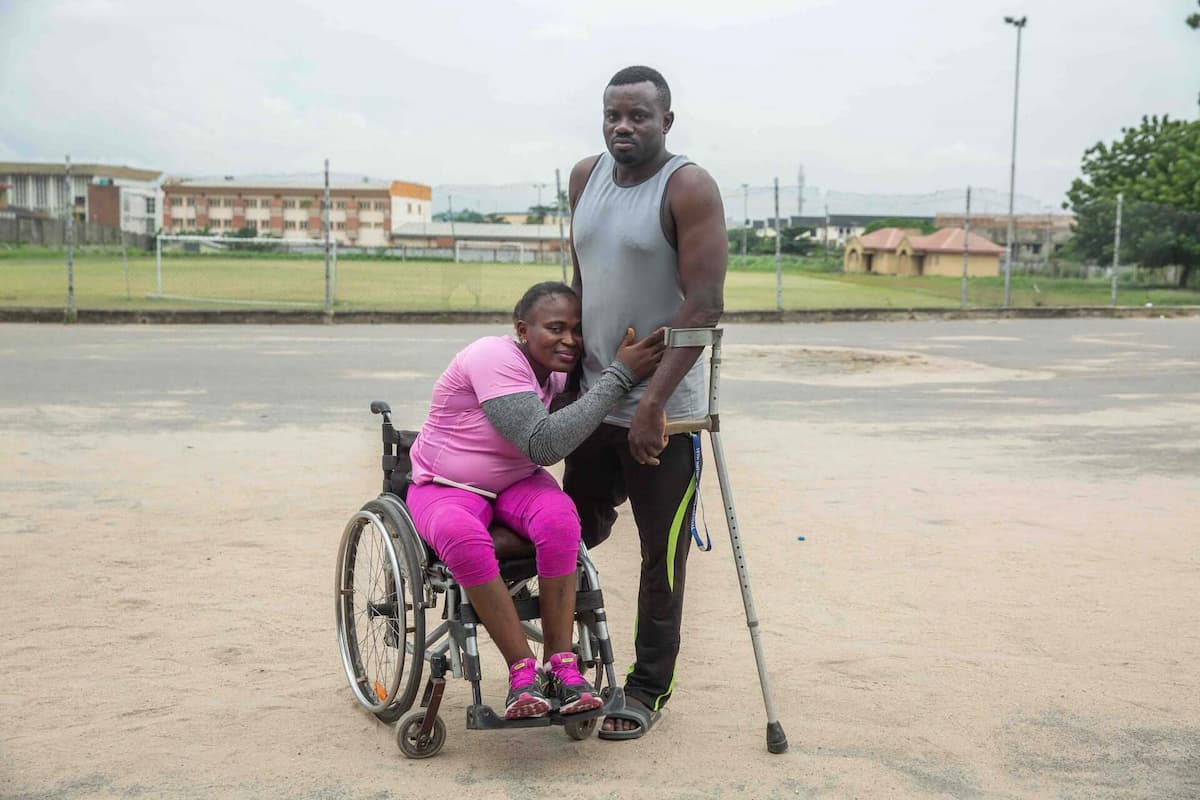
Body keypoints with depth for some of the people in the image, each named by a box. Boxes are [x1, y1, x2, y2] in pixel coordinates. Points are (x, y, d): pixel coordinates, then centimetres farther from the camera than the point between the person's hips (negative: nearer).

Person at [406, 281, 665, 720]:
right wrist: (619, 375, -38)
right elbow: (544, 445, -37)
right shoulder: (493, 358, -26)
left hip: (517, 482, 5)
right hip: (445, 487, -5)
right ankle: (522, 670, -27)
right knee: (463, 539, -40)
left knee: (559, 518, -31)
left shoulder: (559, 372, -3)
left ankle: (562, 664, -24)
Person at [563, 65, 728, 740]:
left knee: (663, 555, 4)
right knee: (575, 534, 16)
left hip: (664, 412, -7)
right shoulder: (586, 178, 8)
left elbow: (706, 305, -19)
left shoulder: (689, 189, -13)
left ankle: (650, 687, 18)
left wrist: (653, 403, -24)